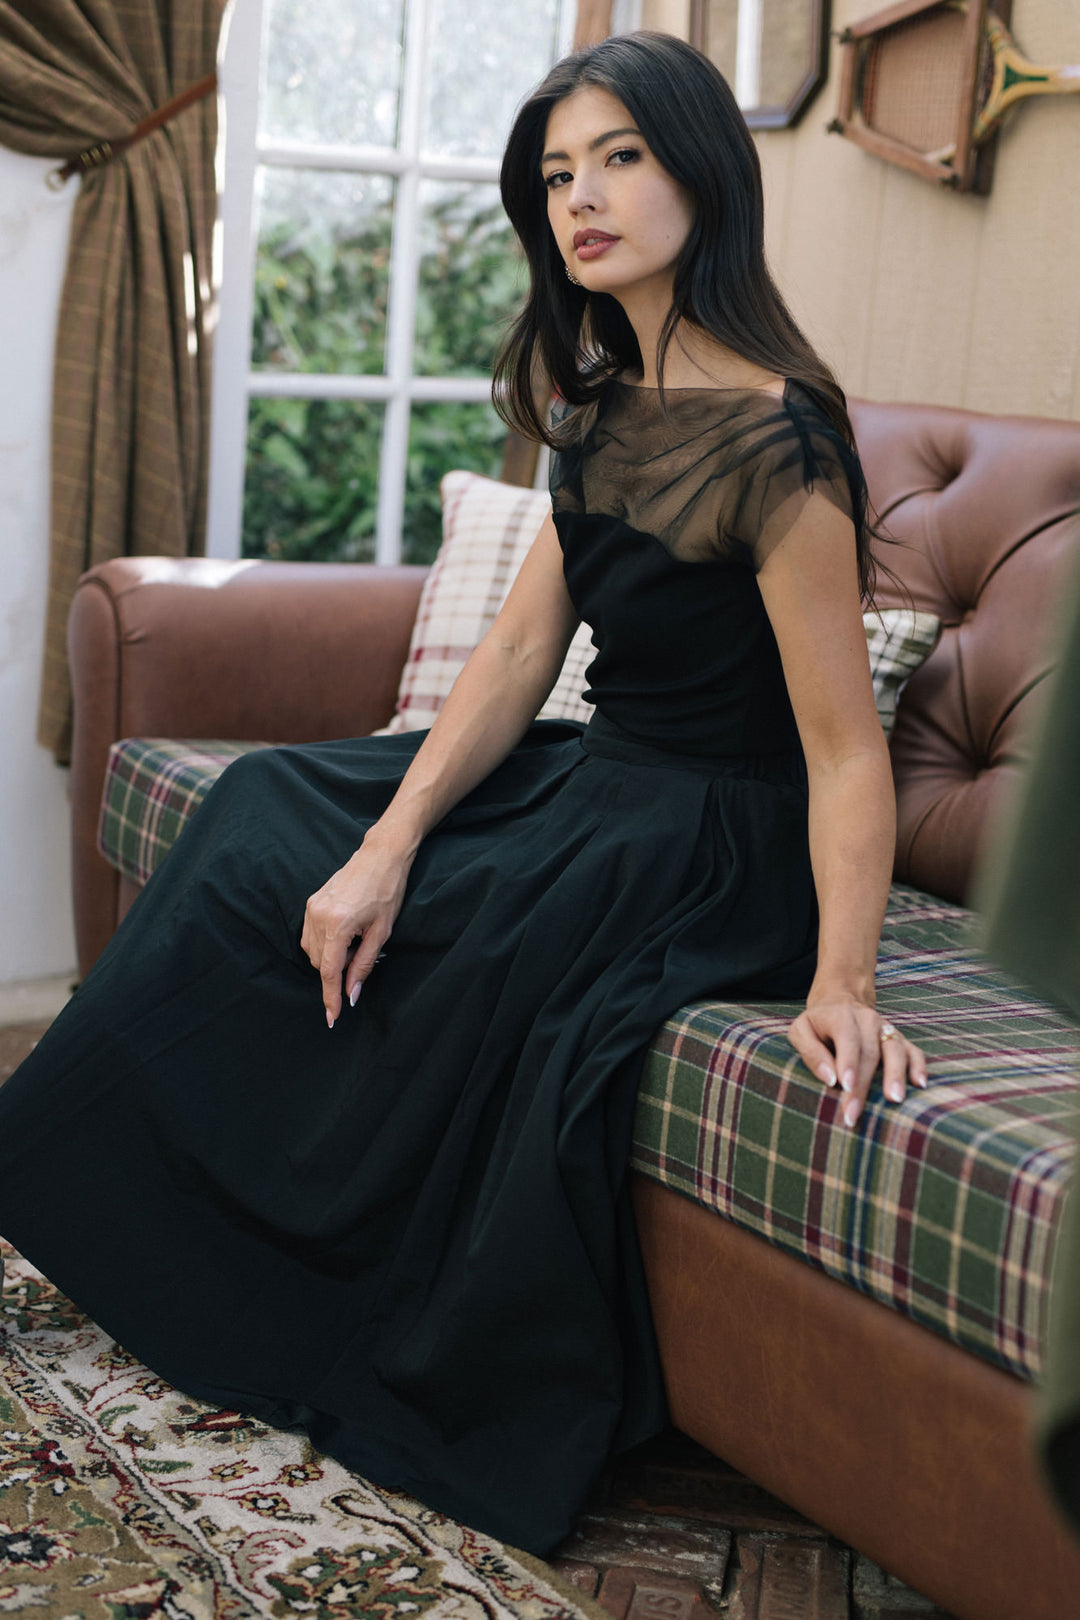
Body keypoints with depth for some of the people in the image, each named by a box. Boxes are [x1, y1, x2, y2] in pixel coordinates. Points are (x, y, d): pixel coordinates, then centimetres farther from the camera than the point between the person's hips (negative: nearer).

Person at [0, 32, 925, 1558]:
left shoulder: (772, 434, -21)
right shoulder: (610, 409, 6)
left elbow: (844, 745, -22)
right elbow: (518, 655, 2)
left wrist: (841, 986, -30)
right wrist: (390, 841, -9)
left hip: (721, 843, -9)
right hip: (605, 778, 9)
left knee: (274, 882, -12)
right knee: (272, 804, 5)